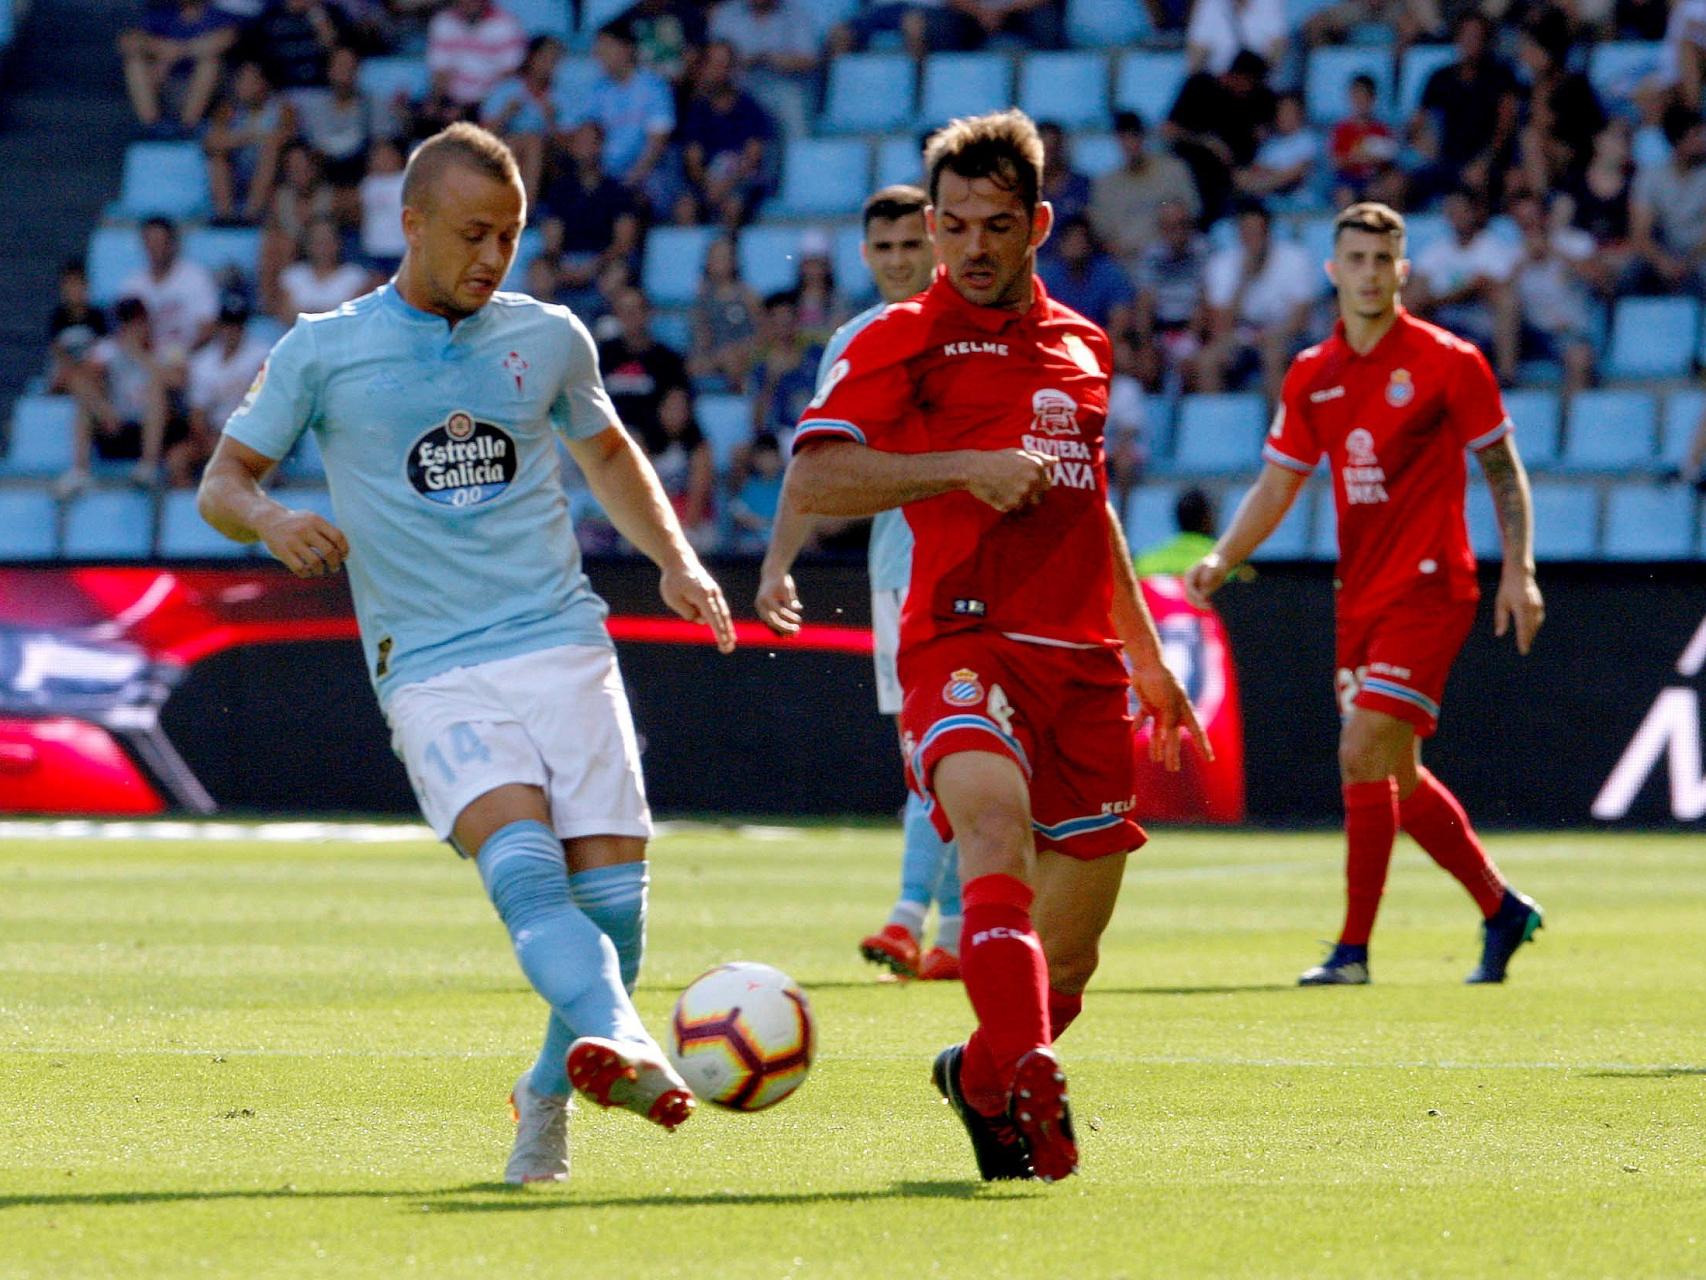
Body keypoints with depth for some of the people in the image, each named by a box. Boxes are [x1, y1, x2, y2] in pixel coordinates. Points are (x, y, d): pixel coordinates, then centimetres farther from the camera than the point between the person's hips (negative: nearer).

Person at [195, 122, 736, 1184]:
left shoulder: (550, 338, 13)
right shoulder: (323, 353, 6)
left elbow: (609, 455, 31)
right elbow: (222, 483, 11)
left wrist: (677, 561, 17)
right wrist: (271, 520, -13)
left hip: (565, 646, 3)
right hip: (433, 669, -3)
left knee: (613, 886, -8)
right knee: (523, 863, -27)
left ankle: (550, 1092, 16)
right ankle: (622, 1042, -49)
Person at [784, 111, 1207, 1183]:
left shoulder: (1081, 348, 19)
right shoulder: (905, 341, 2)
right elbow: (812, 479, -11)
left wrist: (1145, 653, 34)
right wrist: (965, 466, -16)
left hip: (1082, 657, 6)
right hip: (964, 642, -6)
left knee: (1070, 956, 5)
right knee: (993, 811, -35)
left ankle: (983, 1072, 34)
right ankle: (1026, 1081, -47)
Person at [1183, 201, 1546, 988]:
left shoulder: (1448, 362, -6)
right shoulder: (1311, 377, 8)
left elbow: (1503, 472, -1)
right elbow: (1276, 485, 11)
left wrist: (1518, 574, -9)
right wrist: (1222, 559, -4)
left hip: (1429, 589, -6)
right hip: (1360, 596, 6)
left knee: (1364, 754, -16)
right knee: (1394, 776, 10)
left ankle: (1354, 949, -11)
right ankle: (1501, 909, 28)